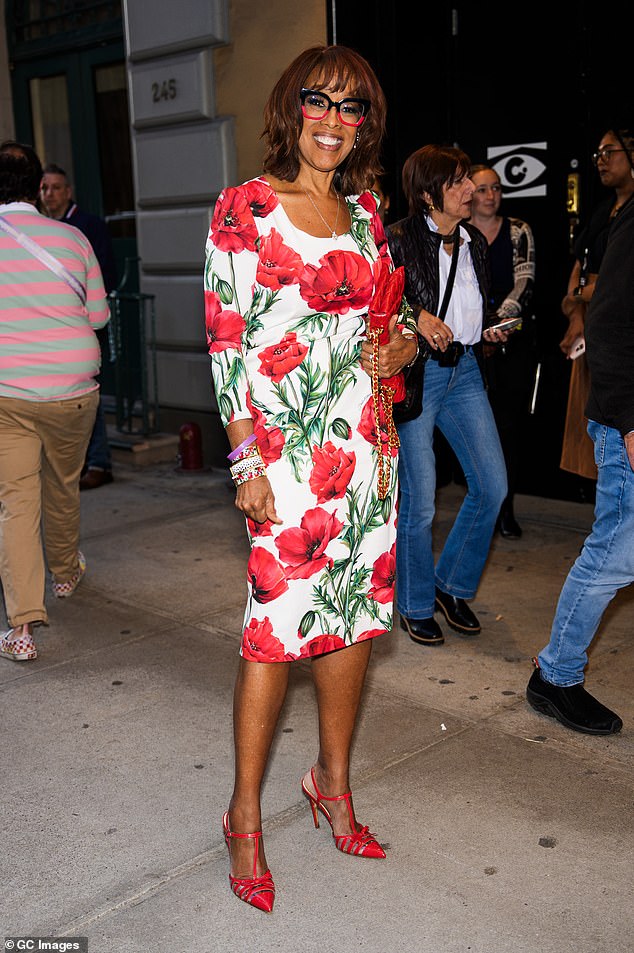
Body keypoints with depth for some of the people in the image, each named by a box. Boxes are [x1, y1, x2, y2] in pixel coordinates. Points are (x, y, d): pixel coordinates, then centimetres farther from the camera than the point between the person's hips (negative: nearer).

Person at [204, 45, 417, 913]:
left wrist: (406, 344, 3)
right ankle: (245, 816, 14)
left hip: (366, 442, 6)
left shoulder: (364, 212, 12)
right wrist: (246, 460, -12)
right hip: (287, 447, -6)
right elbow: (226, 341, -8)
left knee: (355, 611, 11)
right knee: (280, 621, -4)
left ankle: (334, 781, 31)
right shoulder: (243, 209, -4)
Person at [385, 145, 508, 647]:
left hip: (464, 370, 7)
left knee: (492, 485, 5)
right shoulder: (397, 239, -10)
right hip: (413, 375, -7)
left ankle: (453, 586, 25)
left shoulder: (476, 242, 12)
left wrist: (490, 330, 6)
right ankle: (416, 606, 20)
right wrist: (416, 317, -22)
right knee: (418, 501, -1)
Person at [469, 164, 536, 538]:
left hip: (515, 341, 0)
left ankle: (507, 509, 11)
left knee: (511, 424, 1)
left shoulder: (518, 231, 6)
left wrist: (499, 318, -21)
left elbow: (525, 283, -5)